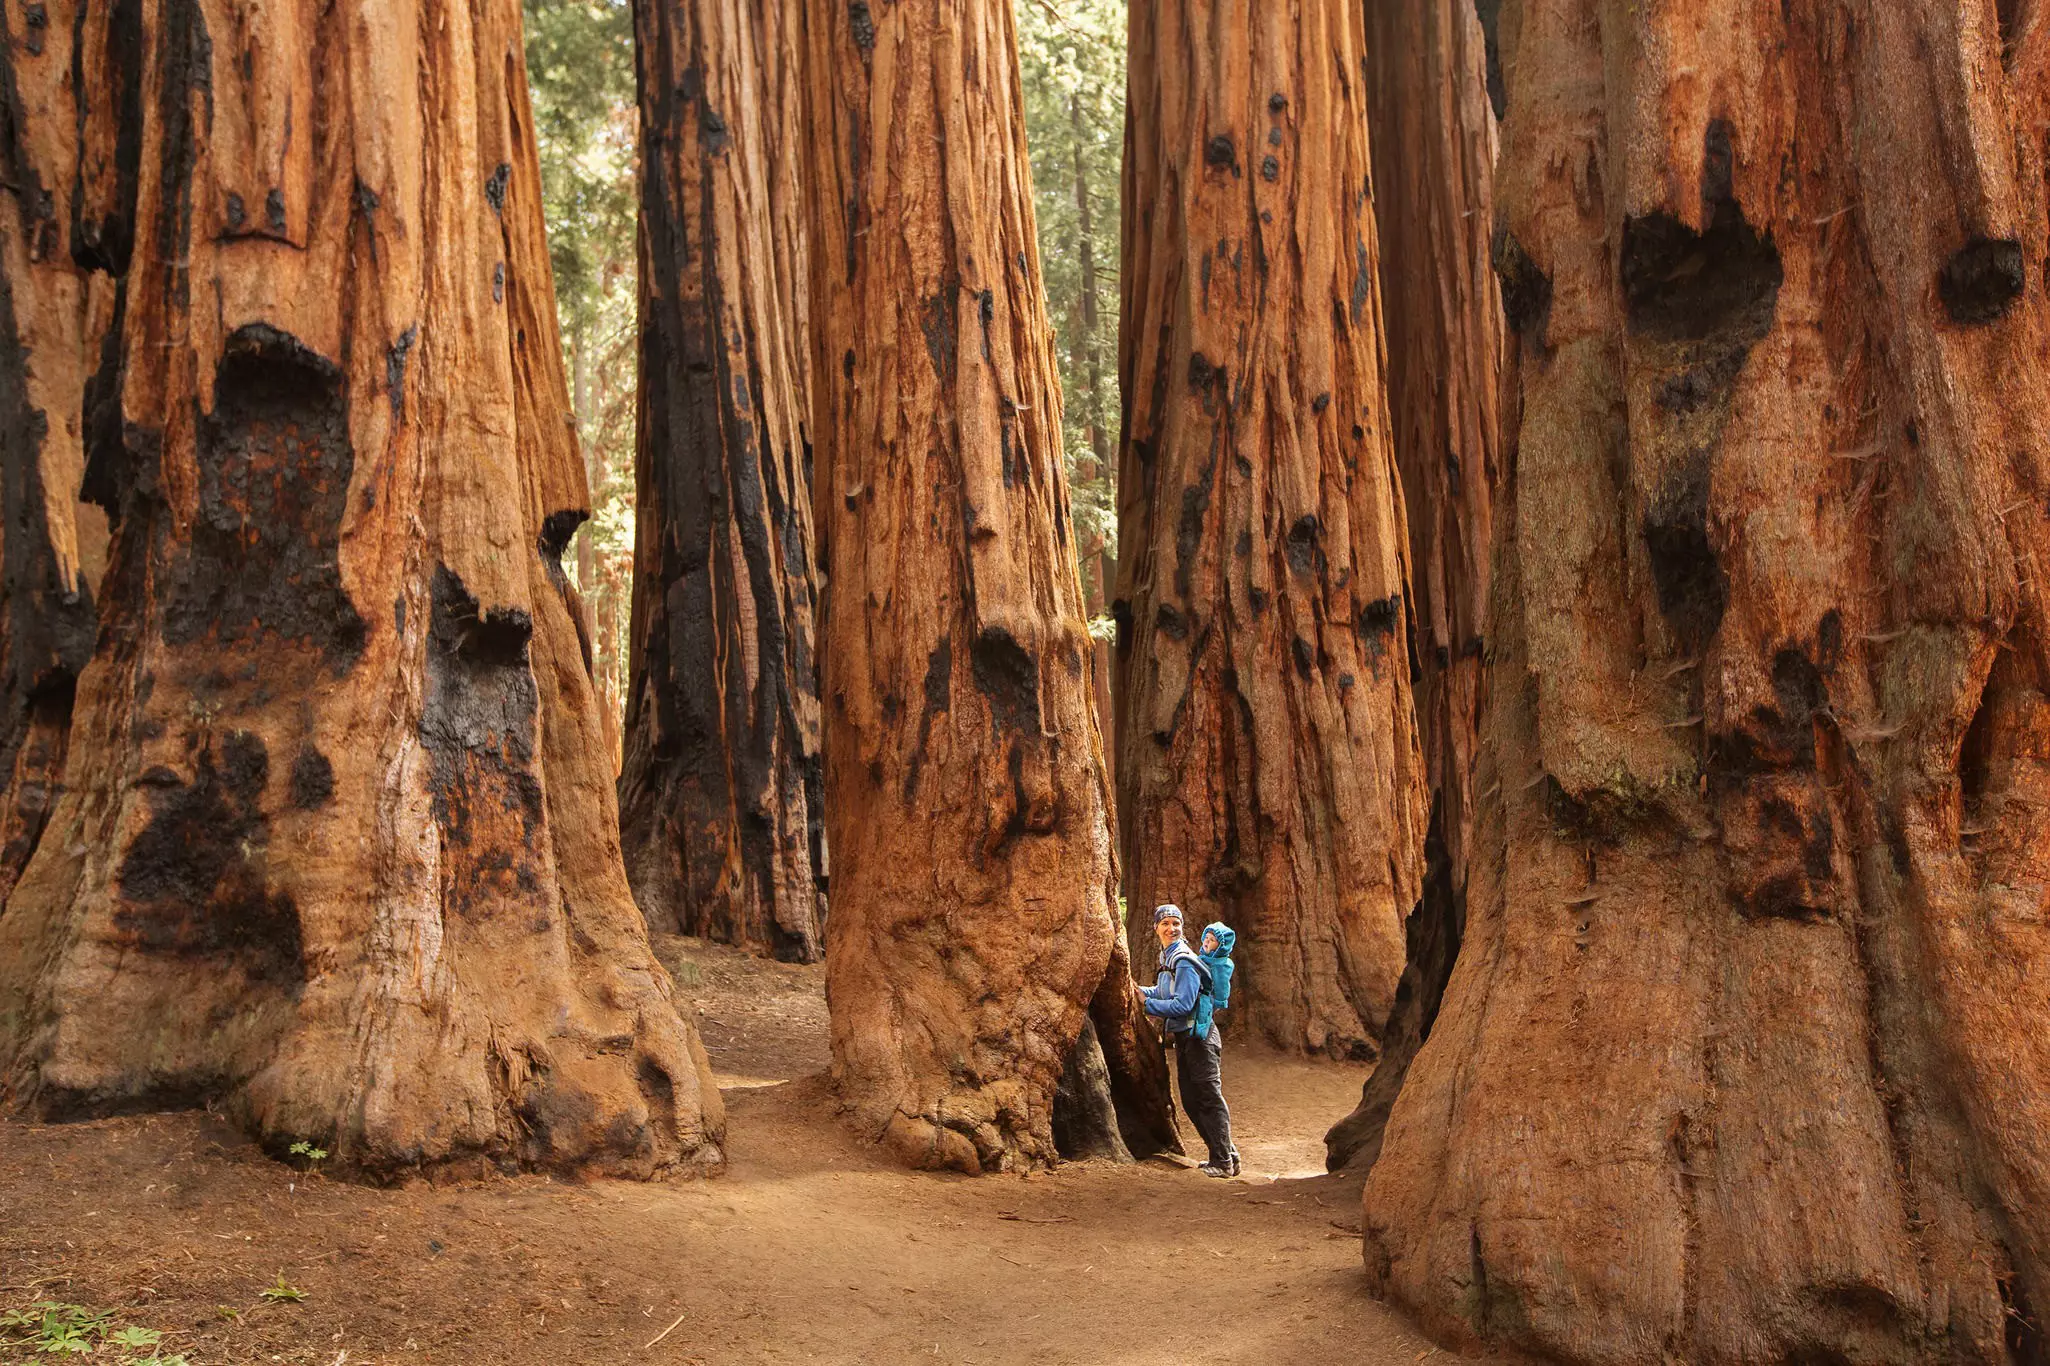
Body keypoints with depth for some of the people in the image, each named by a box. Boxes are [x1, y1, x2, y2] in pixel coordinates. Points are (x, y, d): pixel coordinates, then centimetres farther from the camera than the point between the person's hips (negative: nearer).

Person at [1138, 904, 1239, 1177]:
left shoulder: (1185, 961, -17)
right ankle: (1226, 1155, 21)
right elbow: (1164, 991, 25)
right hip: (1183, 1037, 10)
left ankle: (1224, 1161, -3)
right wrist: (1141, 991, 9)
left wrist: (1147, 1004, -18)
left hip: (1199, 1036, -10)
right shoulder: (1167, 957, 12)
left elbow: (1183, 1005, -23)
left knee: (1209, 1098, -7)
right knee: (1191, 1101, 13)